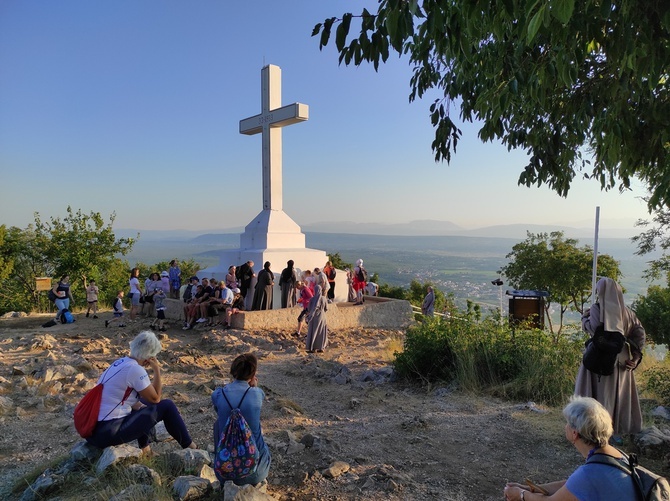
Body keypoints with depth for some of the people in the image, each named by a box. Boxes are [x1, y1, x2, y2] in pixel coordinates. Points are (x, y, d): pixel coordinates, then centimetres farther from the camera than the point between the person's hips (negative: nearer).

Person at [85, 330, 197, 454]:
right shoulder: (135, 369, -18)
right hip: (108, 433, -9)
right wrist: (157, 370, -3)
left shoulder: (121, 362, 8)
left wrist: (142, 407, 14)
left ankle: (144, 448, 33)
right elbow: (155, 398, -6)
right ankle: (189, 447, 15)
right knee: (167, 407, -1)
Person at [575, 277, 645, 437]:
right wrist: (636, 357, 0)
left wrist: (584, 318, -4)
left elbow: (592, 328, -25)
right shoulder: (626, 311, 6)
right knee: (618, 394, 14)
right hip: (621, 360, 5)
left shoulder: (597, 309, -9)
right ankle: (617, 431, 20)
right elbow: (639, 332, 0)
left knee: (600, 393, 4)